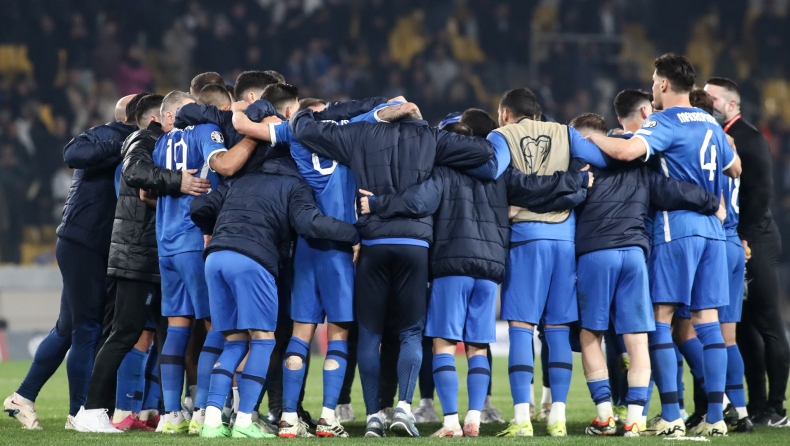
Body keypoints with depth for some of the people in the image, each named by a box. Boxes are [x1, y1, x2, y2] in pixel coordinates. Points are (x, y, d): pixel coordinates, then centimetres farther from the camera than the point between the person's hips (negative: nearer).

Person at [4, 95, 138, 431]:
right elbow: (74, 154, -26)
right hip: (84, 244, -9)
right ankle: (79, 413, 1)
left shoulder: (123, 142, 19)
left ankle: (24, 397, 21)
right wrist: (118, 149, -27)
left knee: (69, 328, 14)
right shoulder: (109, 135, -9)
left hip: (90, 247, 9)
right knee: (87, 329, -5)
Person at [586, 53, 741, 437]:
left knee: (661, 318, -3)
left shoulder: (665, 123, -8)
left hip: (676, 226, -7)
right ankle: (715, 417, 2)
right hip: (712, 228, 7)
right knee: (707, 318, 6)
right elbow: (735, 168, 28)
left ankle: (671, 417, -10)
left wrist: (589, 136, -9)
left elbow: (626, 151, -25)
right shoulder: (709, 124, 15)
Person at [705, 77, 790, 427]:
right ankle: (756, 407, 12)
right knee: (744, 327, 8)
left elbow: (760, 192, -15)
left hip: (755, 244, -7)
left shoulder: (749, 139, -9)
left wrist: (744, 238, -16)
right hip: (730, 244, 7)